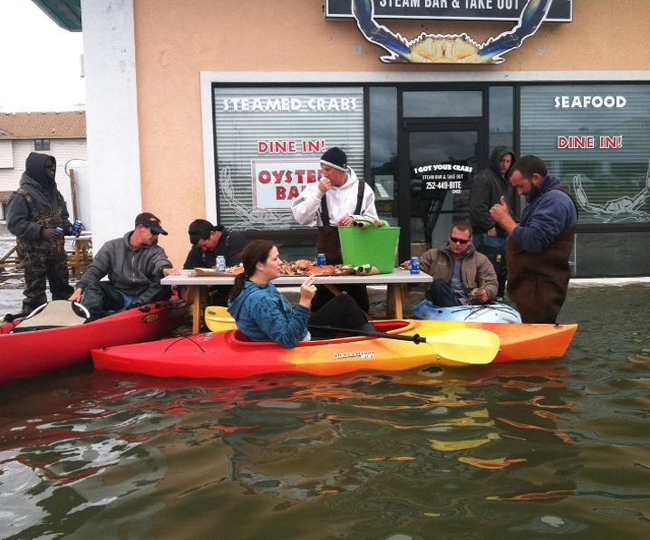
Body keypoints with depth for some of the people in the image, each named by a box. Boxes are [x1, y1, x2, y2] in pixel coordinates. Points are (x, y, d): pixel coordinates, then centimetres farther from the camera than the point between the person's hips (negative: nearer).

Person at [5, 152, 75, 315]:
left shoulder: (53, 192, 10)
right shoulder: (21, 195, -13)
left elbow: (62, 216, 22)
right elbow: (14, 224, -17)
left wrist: (68, 227, 1)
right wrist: (41, 231, -25)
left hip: (56, 250, 7)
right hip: (34, 253, -7)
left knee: (62, 288, 15)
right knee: (35, 292, 0)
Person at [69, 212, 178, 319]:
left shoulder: (155, 251, 7)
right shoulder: (112, 247, 9)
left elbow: (160, 260, -15)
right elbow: (95, 270, 6)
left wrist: (165, 268, -41)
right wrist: (80, 288, -12)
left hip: (144, 296, -1)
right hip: (118, 296, 1)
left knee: (164, 286, -27)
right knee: (93, 288, -23)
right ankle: (89, 322, -46)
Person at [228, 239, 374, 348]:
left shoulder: (260, 285, -3)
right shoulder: (259, 300, -33)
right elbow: (288, 339, -33)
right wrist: (304, 302, -38)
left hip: (297, 333, 9)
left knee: (343, 300, 12)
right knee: (344, 304, 0)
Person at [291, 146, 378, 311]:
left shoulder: (362, 188, 0)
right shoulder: (316, 187, 0)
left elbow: (373, 220, 3)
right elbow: (301, 217, -9)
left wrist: (355, 218, -17)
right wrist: (318, 194, -16)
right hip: (326, 254, 0)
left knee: (358, 301, 12)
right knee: (321, 301, 7)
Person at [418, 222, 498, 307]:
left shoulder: (481, 260, 16)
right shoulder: (432, 255, 18)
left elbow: (492, 284, 10)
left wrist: (486, 293, -14)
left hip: (469, 305, -1)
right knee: (438, 284, -32)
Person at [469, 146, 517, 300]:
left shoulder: (507, 180, 19)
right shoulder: (482, 178, -11)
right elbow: (477, 207, -20)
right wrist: (490, 227, -17)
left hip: (503, 235, 9)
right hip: (488, 236, -9)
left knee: (502, 274, 16)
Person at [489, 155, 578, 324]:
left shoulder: (554, 201, -16)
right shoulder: (542, 197, 20)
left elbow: (533, 241, -24)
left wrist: (505, 219, -13)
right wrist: (505, 219, 7)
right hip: (531, 286, 10)